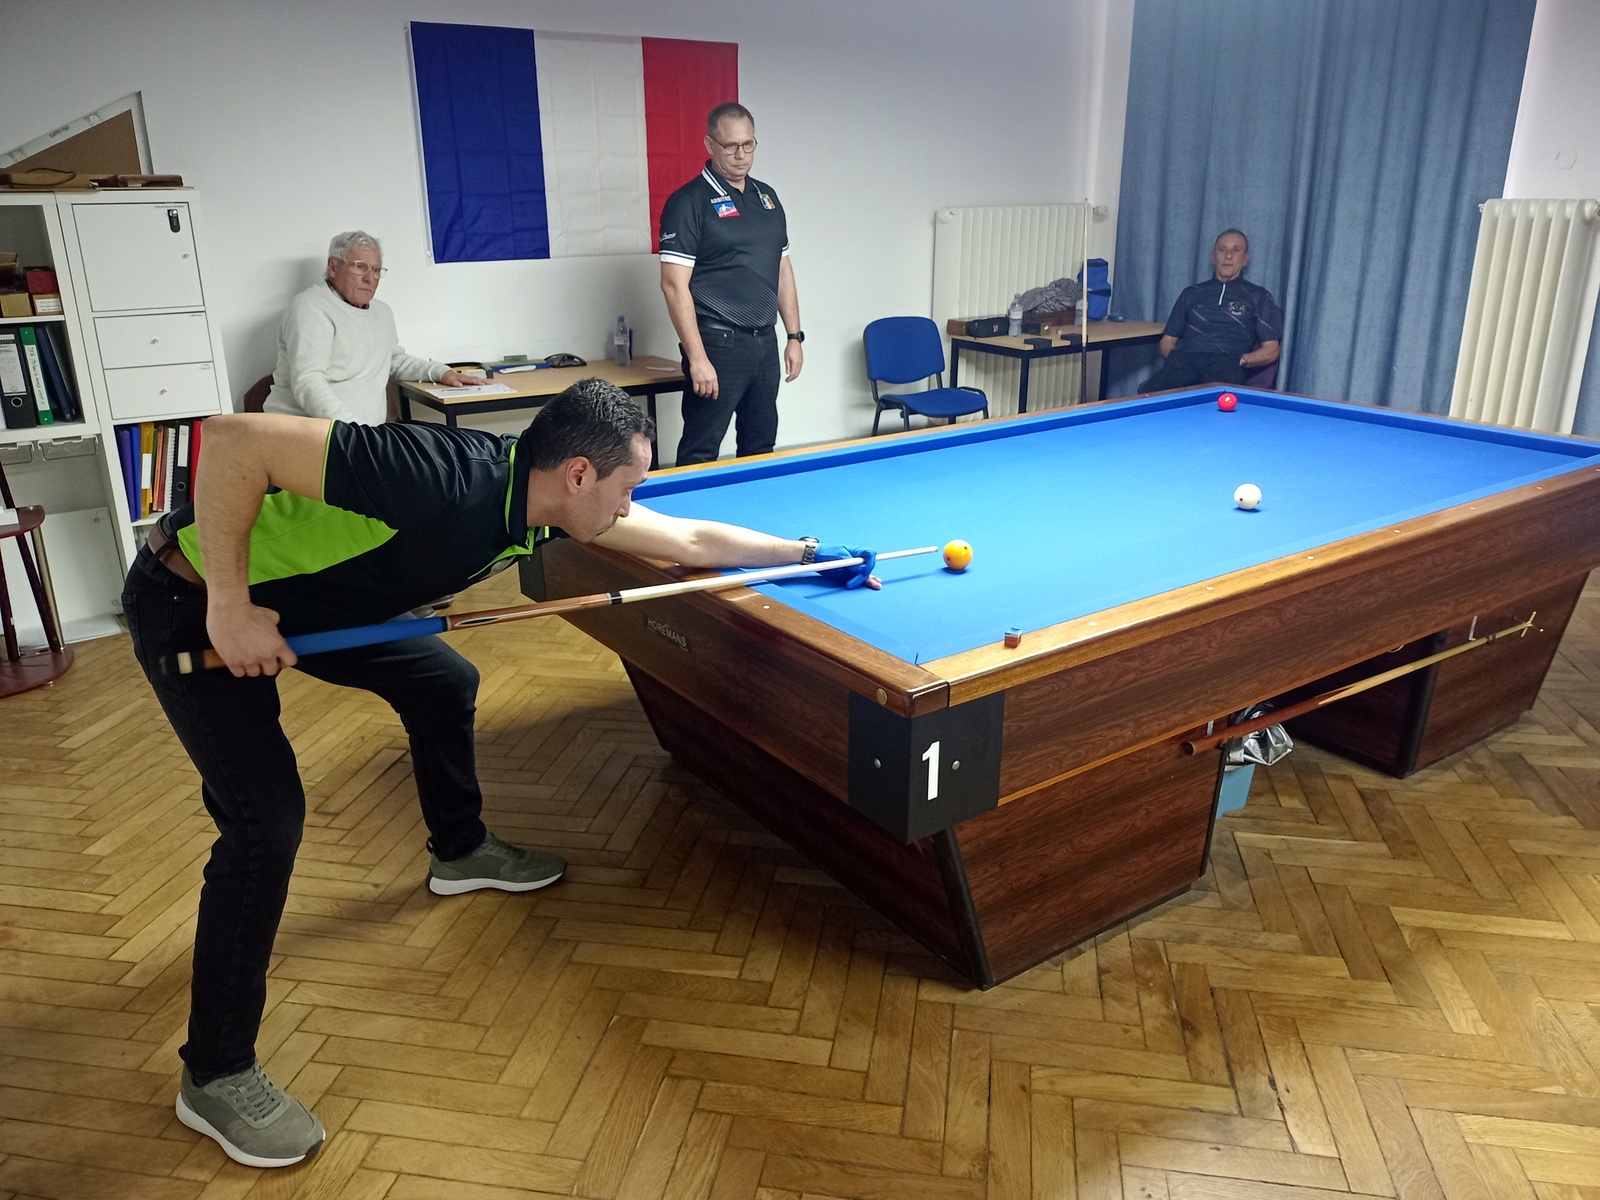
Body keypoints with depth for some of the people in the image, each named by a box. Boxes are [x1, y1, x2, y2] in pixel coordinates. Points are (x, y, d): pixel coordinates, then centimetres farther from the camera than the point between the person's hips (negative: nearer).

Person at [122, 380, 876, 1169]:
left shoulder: (541, 503, -9)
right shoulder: (445, 480, -36)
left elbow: (691, 541, 2)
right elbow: (232, 438, -37)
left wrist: (811, 554, 8)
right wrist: (230, 606, -32)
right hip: (193, 601, -8)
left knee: (443, 682, 17)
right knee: (268, 819, -14)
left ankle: (460, 851, 43)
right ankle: (213, 1076, 4)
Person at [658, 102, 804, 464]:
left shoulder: (767, 197, 12)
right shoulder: (688, 202, -9)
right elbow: (674, 285, -14)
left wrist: (794, 336, 11)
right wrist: (697, 357, -19)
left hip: (765, 343, 7)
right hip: (718, 344, -7)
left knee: (761, 449, 14)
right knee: (699, 454, -2)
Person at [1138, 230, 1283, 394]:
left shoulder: (1258, 297, 20)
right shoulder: (1191, 293, 27)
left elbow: (1270, 351, 13)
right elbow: (1167, 342, 25)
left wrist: (1240, 360, -7)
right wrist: (1176, 357, 1)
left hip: (1225, 364, -3)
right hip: (1185, 360, 3)